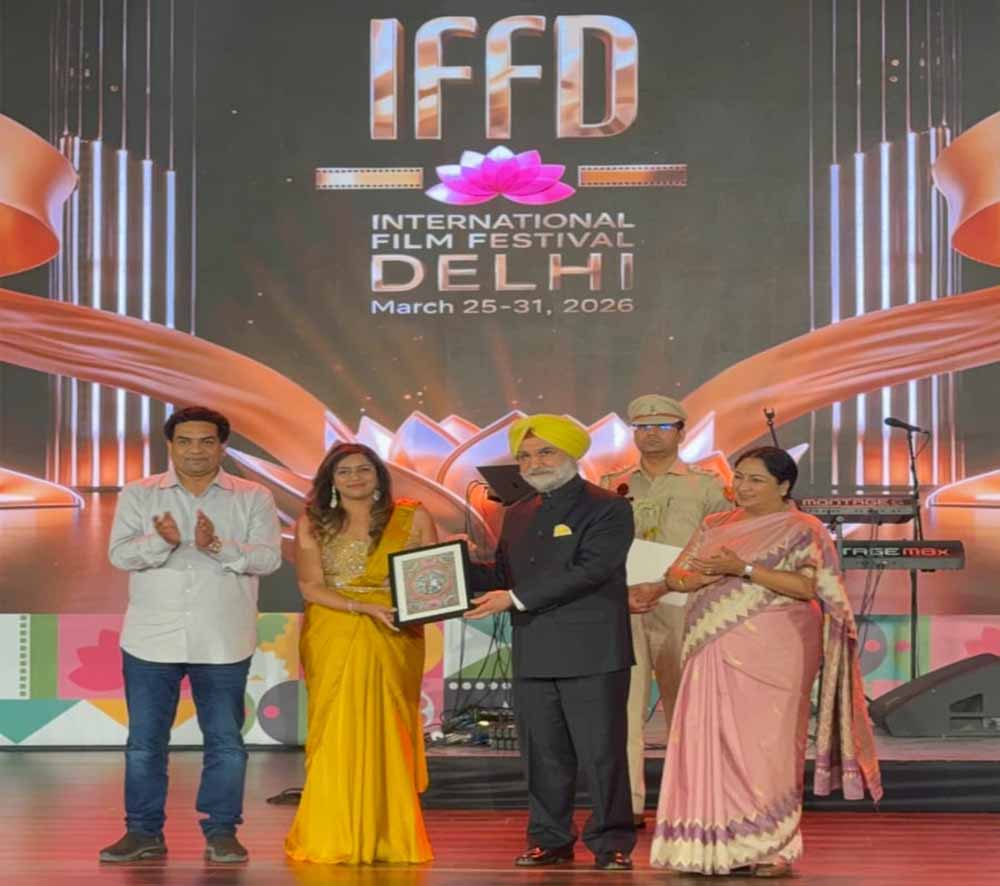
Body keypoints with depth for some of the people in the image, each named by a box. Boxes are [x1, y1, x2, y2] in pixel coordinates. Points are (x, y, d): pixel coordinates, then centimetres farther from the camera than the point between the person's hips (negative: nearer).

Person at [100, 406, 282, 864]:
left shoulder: (253, 498, 3)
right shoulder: (138, 495, 5)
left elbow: (268, 556, -8)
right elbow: (119, 553, -6)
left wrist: (218, 546, -24)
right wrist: (162, 542, -25)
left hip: (222, 642, -1)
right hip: (151, 639, 1)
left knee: (225, 741, 3)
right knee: (144, 741, 5)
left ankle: (221, 832, 14)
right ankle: (143, 832, 16)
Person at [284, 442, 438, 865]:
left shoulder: (412, 518, 4)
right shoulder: (313, 523, 2)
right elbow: (311, 587, -4)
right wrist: (366, 608, -16)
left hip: (394, 641, 1)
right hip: (333, 639, 0)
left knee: (388, 735, 0)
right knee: (336, 735, -3)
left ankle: (389, 837, 5)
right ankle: (332, 839, 1)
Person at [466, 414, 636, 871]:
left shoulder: (608, 508, -6)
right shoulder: (517, 515, 17)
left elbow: (589, 571, -17)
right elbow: (501, 574, 21)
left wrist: (515, 598, -19)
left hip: (592, 655, -6)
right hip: (533, 656, 6)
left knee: (601, 752, -2)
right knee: (542, 754, 10)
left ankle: (611, 843, 6)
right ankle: (550, 840, 19)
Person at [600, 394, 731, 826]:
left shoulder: (706, 486, 8)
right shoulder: (612, 486, 16)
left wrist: (662, 586, -15)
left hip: (680, 604, -1)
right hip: (622, 605, 2)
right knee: (623, 704, -6)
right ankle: (628, 805, -7)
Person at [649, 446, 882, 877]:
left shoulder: (802, 530, 0)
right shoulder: (716, 526, 18)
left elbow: (808, 586, -14)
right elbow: (676, 575, 13)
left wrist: (743, 569, -19)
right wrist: (709, 576, -10)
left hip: (770, 656, -5)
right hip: (716, 656, 6)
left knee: (763, 748, -8)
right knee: (712, 746, 1)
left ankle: (773, 849, -2)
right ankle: (719, 847, 6)